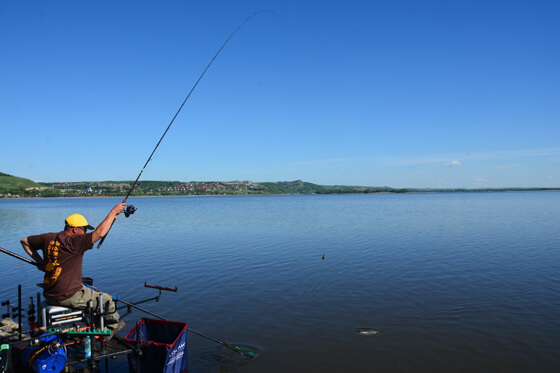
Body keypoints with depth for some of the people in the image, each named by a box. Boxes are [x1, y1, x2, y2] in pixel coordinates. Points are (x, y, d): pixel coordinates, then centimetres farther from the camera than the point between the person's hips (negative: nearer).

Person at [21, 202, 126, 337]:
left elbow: (25, 241, 19)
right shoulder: (73, 242, -21)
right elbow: (99, 233, -29)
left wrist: (39, 261, 16)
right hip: (68, 297, -8)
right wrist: (113, 212, -21)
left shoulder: (48, 238, 4)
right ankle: (113, 325, 30)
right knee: (106, 300, 9)